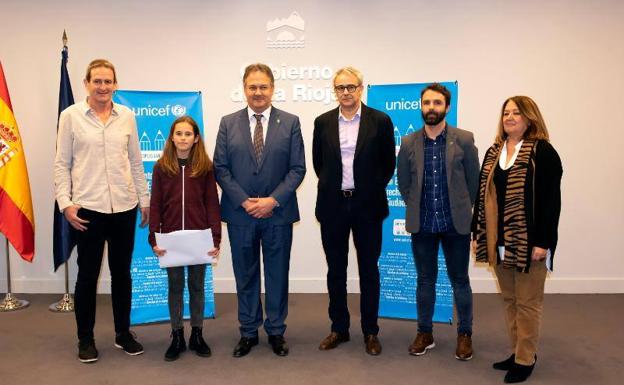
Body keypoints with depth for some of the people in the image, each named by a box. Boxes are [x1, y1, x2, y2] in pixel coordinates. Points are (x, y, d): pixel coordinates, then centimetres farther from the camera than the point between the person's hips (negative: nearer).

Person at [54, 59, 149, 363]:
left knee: (122, 272, 12)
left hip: (124, 206, 2)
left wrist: (145, 200, 9)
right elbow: (61, 164, 0)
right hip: (87, 208, -2)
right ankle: (85, 339, 24)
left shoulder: (127, 116, 5)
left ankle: (123, 333, 27)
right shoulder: (70, 115, -1)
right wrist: (65, 202, -8)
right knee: (88, 274, 8)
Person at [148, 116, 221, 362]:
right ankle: (177, 336, 22)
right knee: (175, 286, 10)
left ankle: (197, 335, 23)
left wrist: (216, 238, -9)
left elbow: (212, 204, -2)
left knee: (197, 285, 11)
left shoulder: (205, 167, -1)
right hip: (171, 238, 1)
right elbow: (155, 205, 0)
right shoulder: (161, 167, 1)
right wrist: (153, 238, -7)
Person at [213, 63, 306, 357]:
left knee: (277, 274, 10)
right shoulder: (228, 123, 3)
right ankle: (248, 332, 27)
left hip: (278, 212, -1)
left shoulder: (290, 122, 1)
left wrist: (273, 200, -13)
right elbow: (220, 168, 0)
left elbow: (297, 168, -3)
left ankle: (276, 331, 26)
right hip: (240, 213, 1)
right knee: (245, 275, 11)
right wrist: (244, 201, -11)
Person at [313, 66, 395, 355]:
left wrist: (374, 190, 4)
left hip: (367, 206, -2)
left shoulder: (380, 121, -3)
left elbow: (388, 163, 4)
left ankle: (370, 332, 21)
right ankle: (339, 328, 25)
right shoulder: (323, 122, 4)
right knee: (336, 270, 11)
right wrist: (331, 188, 11)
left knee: (368, 270, 8)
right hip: (333, 205, 2)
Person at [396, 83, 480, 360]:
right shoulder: (408, 143, 0)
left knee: (460, 281, 9)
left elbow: (473, 181, 3)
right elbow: (403, 183, 10)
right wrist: (417, 208, 12)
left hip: (456, 223, -1)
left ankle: (465, 334, 25)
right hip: (421, 224, 2)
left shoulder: (464, 140, -5)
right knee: (425, 280, 12)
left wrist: (461, 209, 8)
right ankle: (424, 333, 26)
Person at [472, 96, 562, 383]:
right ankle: (516, 352, 27)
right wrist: (477, 234, 9)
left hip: (528, 242, -6)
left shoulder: (543, 152, -7)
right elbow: (482, 196, 12)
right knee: (509, 300, 14)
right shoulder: (493, 153, 12)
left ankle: (526, 359, 18)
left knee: (527, 302, 5)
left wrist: (543, 242, -17)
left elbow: (551, 200, -12)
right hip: (499, 242, 6)